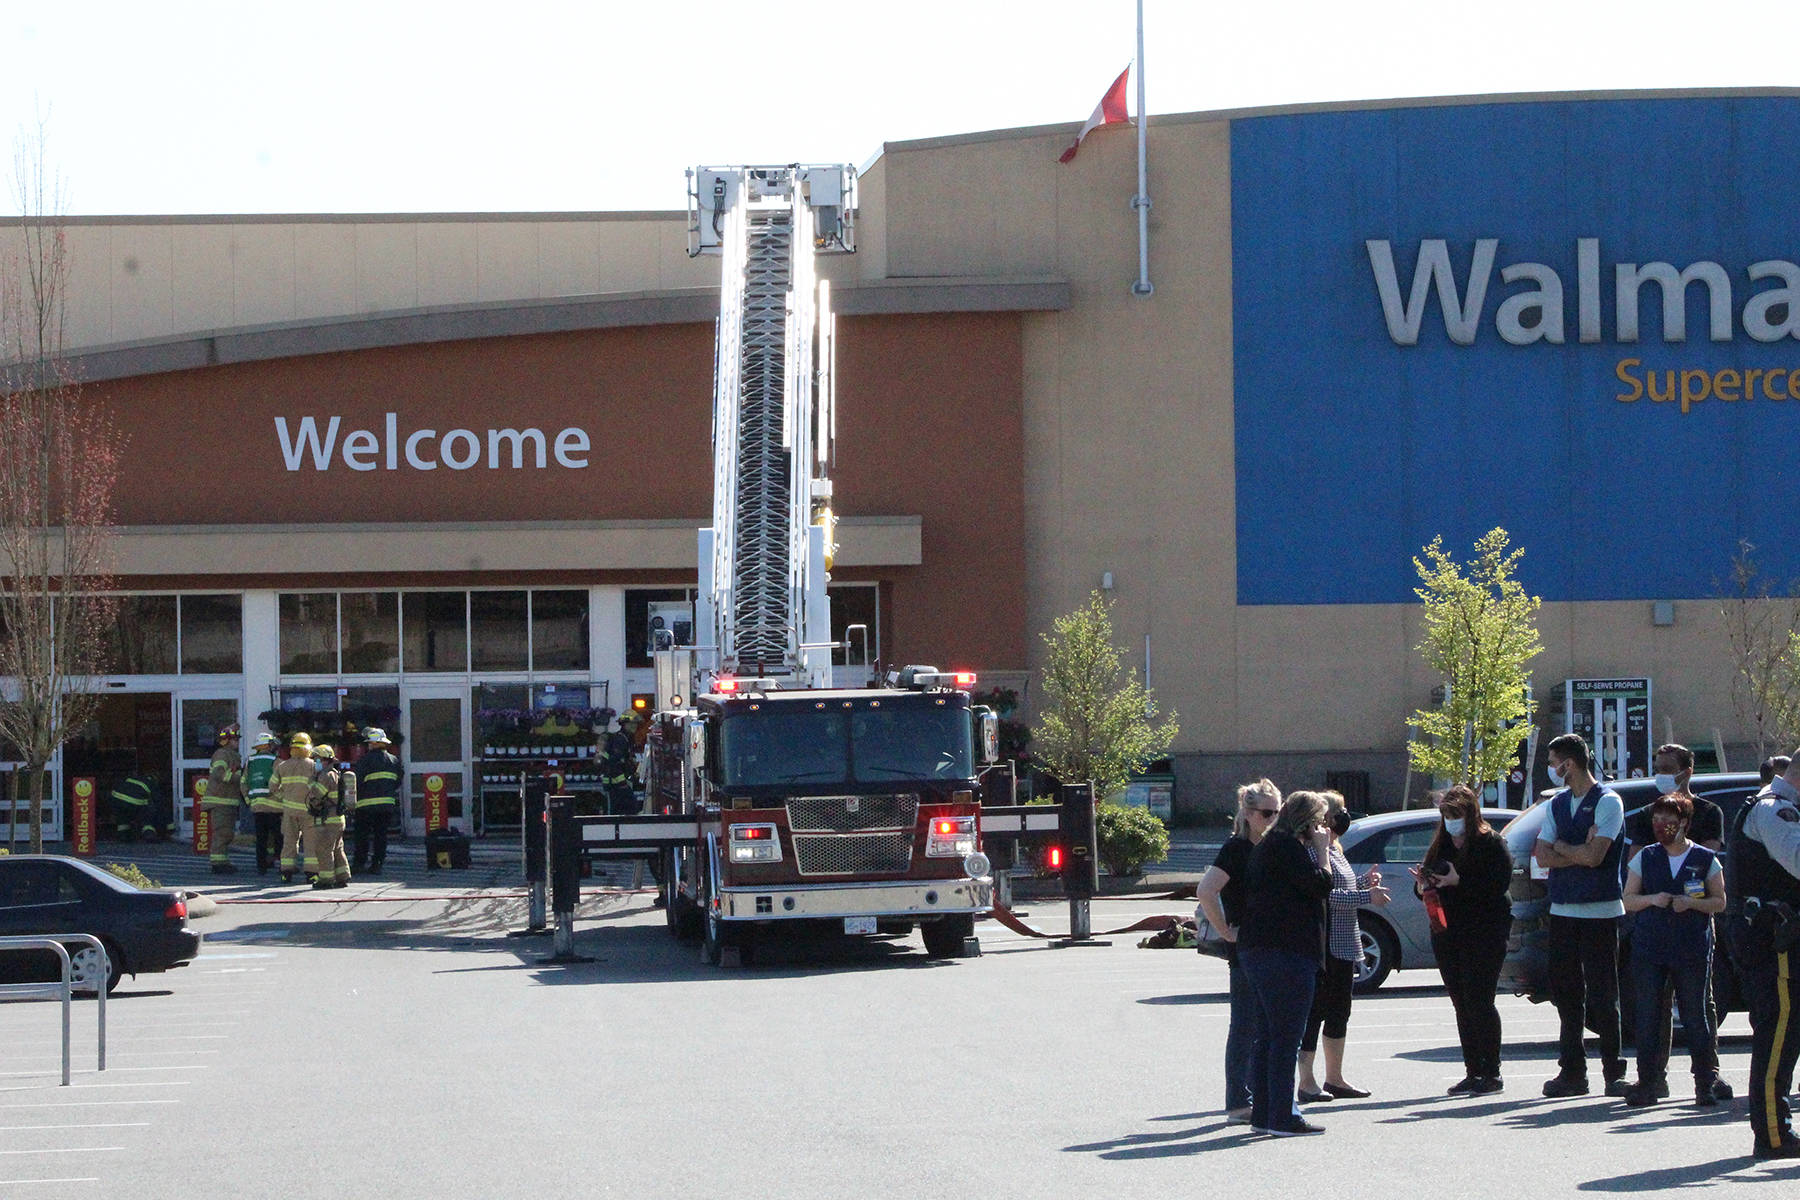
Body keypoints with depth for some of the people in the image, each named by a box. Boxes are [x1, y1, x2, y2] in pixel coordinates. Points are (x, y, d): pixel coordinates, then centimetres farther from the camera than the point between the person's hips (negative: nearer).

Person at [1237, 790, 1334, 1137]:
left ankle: (1262, 1113, 15)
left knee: (1267, 1037, 13)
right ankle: (1282, 1117, -8)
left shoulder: (1267, 845, 20)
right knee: (1287, 1037, -8)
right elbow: (1320, 885, -15)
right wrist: (1322, 850, -3)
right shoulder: (1287, 846, -11)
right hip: (1285, 953, -10)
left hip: (1256, 950, 10)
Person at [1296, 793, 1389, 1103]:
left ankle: (1334, 1079, 23)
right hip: (1323, 945, -11)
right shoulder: (1316, 851, -16)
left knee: (1338, 1012, 15)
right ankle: (1307, 1083, -4)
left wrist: (1364, 881, 10)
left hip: (1343, 945, 11)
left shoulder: (1333, 850, 16)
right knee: (1315, 1010, -6)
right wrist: (1367, 895, -21)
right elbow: (1324, 895, -24)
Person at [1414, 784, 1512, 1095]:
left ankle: (1492, 1073, -4)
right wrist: (1423, 885, -5)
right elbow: (1427, 890, 18)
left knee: (1479, 1001, -9)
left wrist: (1459, 882, -24)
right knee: (1462, 1003, 6)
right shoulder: (1441, 845, 15)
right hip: (1447, 934, 7)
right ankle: (1473, 1072, 10)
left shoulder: (1491, 844, -5)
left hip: (1483, 933, -7)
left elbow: (1499, 884, -17)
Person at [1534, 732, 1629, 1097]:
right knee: (1566, 991, 6)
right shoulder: (1557, 804, 15)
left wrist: (1559, 846, -2)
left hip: (1599, 910, -7)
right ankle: (1572, 1071, 11)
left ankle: (1613, 1071, 0)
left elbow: (1595, 855, -17)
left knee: (1602, 994, -5)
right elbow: (1543, 857, 6)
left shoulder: (1607, 801, -6)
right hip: (1562, 909, 7)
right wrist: (1579, 852, -8)